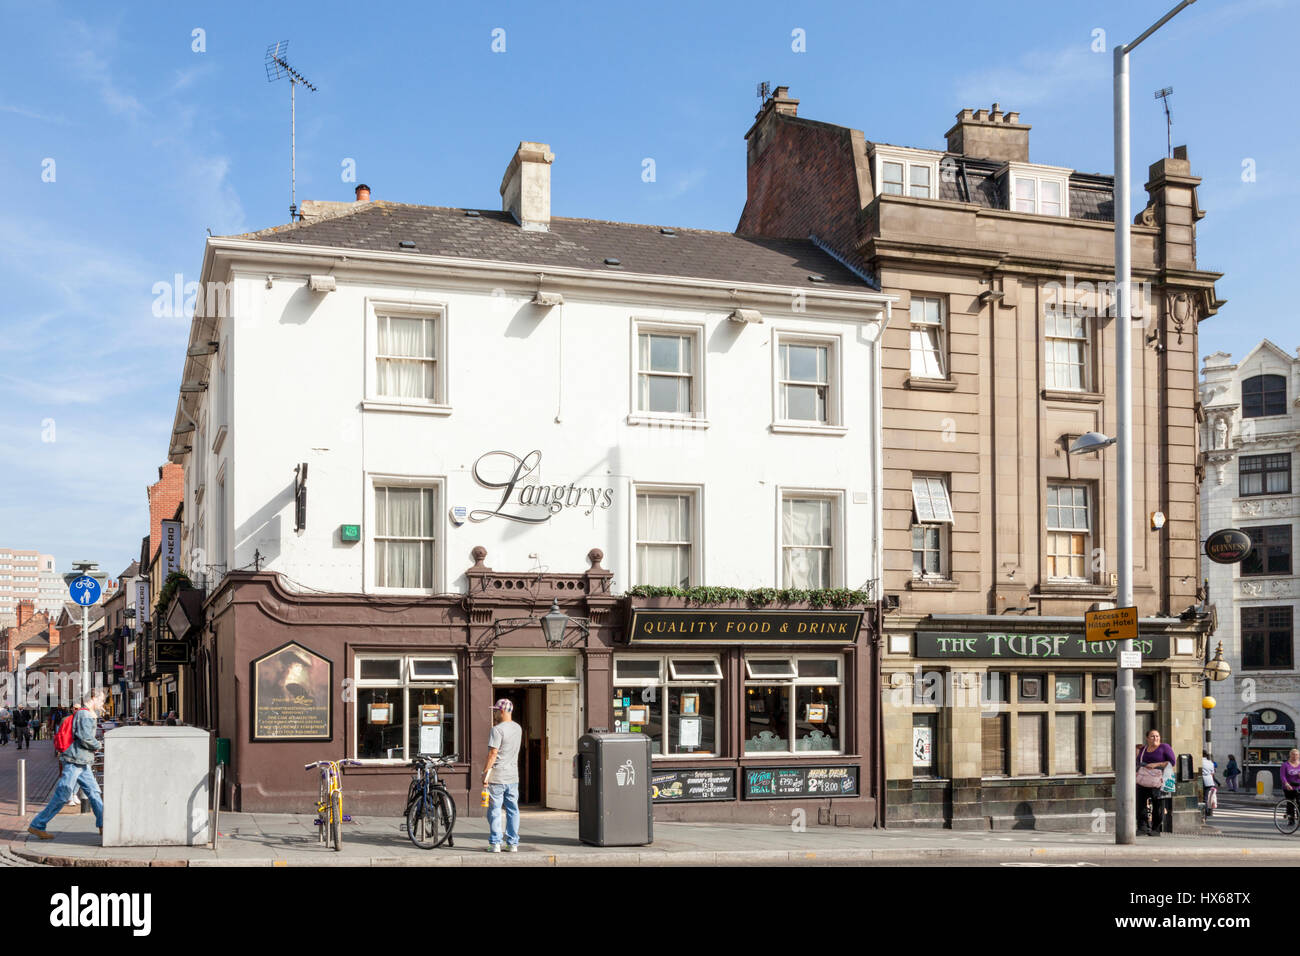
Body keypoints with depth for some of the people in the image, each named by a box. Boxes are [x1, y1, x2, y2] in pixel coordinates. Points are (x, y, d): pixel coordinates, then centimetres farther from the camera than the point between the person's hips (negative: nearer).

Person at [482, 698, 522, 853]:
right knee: (513, 810, 9)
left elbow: (493, 753, -18)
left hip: (497, 776, -6)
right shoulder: (518, 728, 10)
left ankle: (495, 844, -1)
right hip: (513, 776, 6)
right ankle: (513, 843, 10)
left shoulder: (497, 730, -13)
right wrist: (496, 723, 20)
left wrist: (485, 773, -13)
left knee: (494, 810, 0)